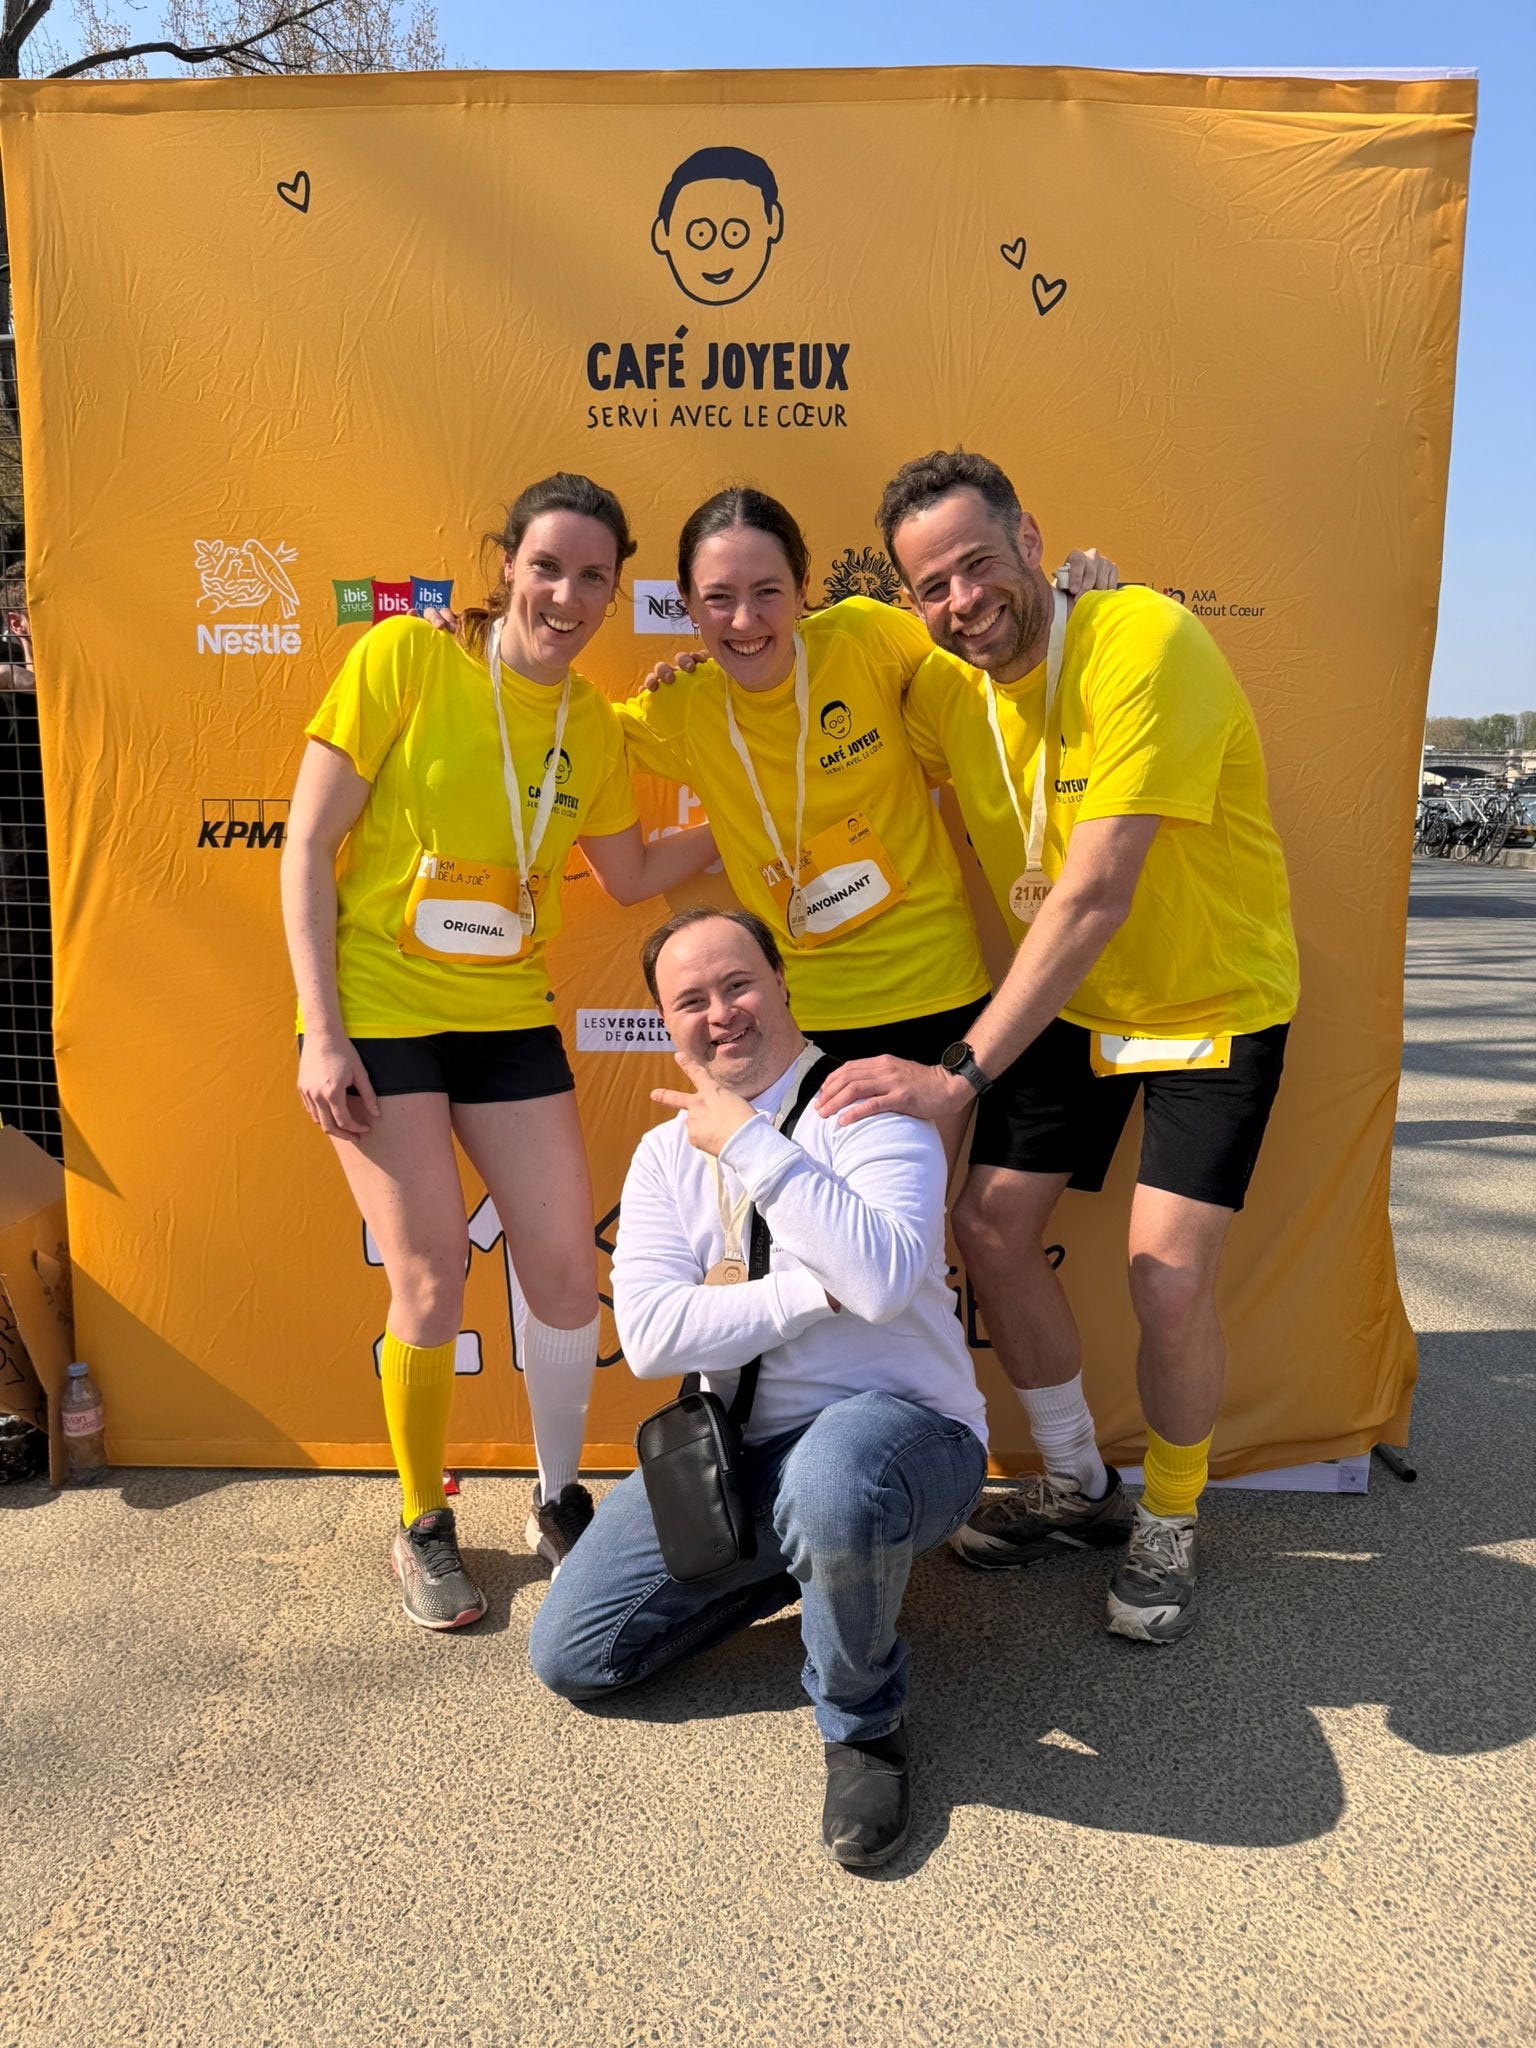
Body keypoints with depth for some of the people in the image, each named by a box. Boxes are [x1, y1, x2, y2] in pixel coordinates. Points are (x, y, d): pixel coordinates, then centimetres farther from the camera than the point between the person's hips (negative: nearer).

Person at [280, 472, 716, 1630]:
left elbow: (633, 877, 18)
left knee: (568, 1269, 2)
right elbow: (308, 845, -9)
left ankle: (560, 1501, 27)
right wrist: (322, 1033, -13)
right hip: (380, 1013, -4)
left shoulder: (596, 730, 4)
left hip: (509, 1017, 4)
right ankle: (424, 1527, 22)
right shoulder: (406, 657, -9)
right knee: (433, 1286, -4)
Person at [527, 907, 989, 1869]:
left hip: (898, 1425, -5)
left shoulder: (867, 1107, -9)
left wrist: (750, 1142, -22)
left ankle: (865, 1719, -8)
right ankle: (796, 1557, 20)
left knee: (833, 1483, -42)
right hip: (734, 1454, 6)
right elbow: (650, 1335, -9)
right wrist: (817, 1288, -19)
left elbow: (885, 1278, -29)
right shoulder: (667, 1152, 6)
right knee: (571, 1657, 3)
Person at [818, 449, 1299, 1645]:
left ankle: (1168, 1527, 16)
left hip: (1214, 1002, -6)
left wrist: (963, 1071, -38)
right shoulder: (945, 691, -7)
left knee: (1169, 1278, -14)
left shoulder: (1145, 645, -28)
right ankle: (1078, 1485, 26)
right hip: (1067, 1001, 6)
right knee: (990, 1224, 3)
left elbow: (1096, 895, -35)